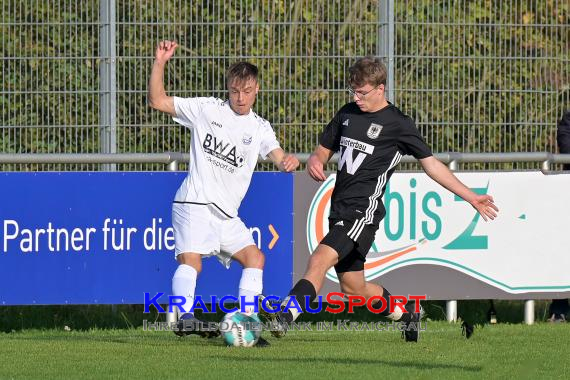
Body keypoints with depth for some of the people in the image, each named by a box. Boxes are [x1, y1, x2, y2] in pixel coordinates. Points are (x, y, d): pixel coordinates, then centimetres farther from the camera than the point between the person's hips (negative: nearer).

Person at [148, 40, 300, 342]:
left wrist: (289, 160, -30)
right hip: (194, 204, -6)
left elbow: (278, 157, -5)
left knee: (255, 258, 1)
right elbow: (157, 101, 1)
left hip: (227, 215, 6)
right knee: (191, 260, -23)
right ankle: (184, 318, -35)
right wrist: (159, 64, -12)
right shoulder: (207, 109, 2)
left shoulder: (259, 128, 11)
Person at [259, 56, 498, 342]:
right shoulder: (348, 114, 14)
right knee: (352, 287, 12)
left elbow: (431, 164, 3)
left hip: (364, 210, -7)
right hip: (340, 209, 7)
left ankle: (284, 315, -41)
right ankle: (407, 313, 34)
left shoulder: (398, 125, -3)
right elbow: (324, 150, 23)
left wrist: (471, 197, 2)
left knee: (320, 259, -27)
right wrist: (314, 161, -3)